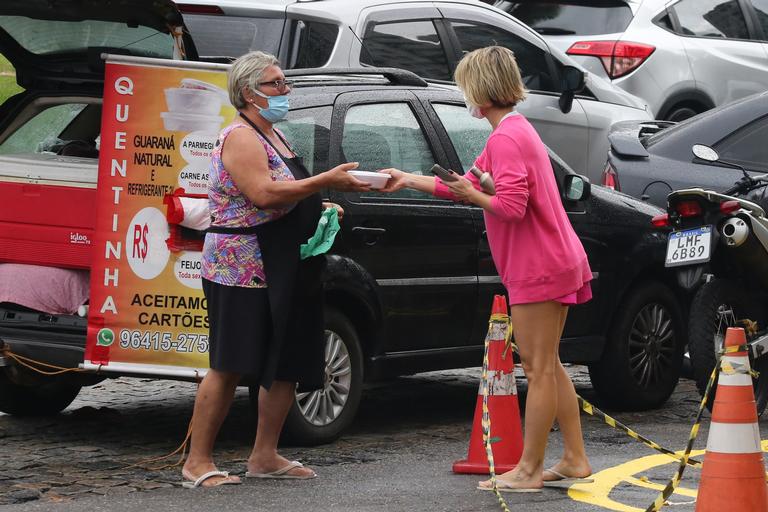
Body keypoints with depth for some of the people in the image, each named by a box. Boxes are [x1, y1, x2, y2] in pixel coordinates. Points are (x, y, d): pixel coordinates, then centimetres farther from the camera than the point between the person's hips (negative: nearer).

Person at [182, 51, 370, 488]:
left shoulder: (273, 136, 18)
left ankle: (265, 457, 17)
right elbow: (262, 193, -26)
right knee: (230, 368, -8)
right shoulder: (241, 138, -12)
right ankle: (198, 461, -3)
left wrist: (318, 209, 11)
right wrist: (326, 182, -25)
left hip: (283, 273, 10)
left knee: (288, 365, 8)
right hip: (243, 270, -10)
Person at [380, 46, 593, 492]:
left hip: (538, 269, -10)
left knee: (539, 369, -5)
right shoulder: (518, 129, 17)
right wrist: (409, 180, 29)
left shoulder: (505, 139, -16)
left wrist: (471, 194, -11)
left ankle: (529, 470, 0)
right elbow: (470, 185, 25)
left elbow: (511, 206, -26)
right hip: (556, 262, 10)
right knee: (546, 365, 15)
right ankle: (575, 460, 18)